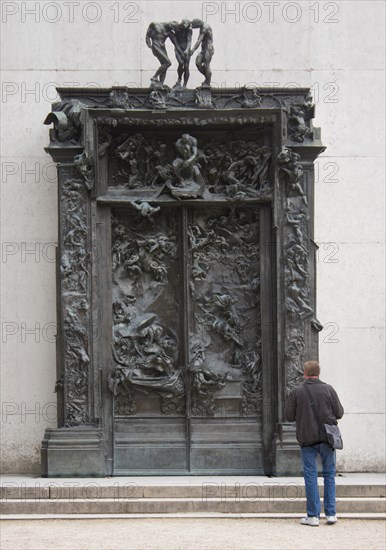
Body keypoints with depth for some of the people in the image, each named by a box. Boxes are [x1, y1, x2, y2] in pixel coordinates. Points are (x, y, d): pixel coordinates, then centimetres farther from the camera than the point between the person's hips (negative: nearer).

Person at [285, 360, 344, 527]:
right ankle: (331, 513, 9)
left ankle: (313, 516, 2)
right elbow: (339, 413, -2)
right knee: (329, 474, 11)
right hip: (327, 438, 1)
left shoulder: (296, 392, -4)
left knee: (310, 476, 3)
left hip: (307, 439, -1)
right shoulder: (328, 390, -4)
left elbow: (289, 416, -2)